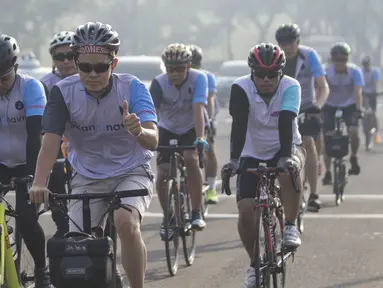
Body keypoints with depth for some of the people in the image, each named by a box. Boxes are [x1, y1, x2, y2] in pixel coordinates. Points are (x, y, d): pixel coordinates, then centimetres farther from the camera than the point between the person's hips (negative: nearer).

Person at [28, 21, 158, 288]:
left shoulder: (132, 88, -18)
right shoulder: (64, 92, -14)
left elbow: (153, 141, -28)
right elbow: (51, 140, -23)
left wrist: (138, 131, -53)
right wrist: (39, 183, -40)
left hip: (132, 173, -2)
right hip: (87, 178, 3)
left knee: (127, 223, -31)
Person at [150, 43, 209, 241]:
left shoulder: (198, 79, -24)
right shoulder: (159, 83, -21)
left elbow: (198, 109, -35)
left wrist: (200, 138, -46)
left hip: (191, 129, -2)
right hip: (168, 130, 2)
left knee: (190, 159, -30)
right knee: (162, 174, -12)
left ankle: (196, 213, -19)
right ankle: (168, 217, 11)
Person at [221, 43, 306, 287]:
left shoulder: (291, 87, -21)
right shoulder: (241, 89, -20)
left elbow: (287, 123, -34)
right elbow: (239, 126, -31)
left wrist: (286, 157, -48)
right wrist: (234, 159, -45)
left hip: (286, 148, -1)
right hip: (253, 154, 1)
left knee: (290, 171, -38)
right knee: (245, 211, -12)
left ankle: (291, 226, -19)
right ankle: (255, 263, 12)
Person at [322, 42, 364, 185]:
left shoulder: (354, 71, -20)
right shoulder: (326, 72, -21)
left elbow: (358, 91, -31)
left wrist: (358, 109, -45)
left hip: (349, 106, 0)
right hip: (330, 107, 0)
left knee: (354, 132, -22)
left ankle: (353, 158, 7)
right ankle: (328, 173, -1)